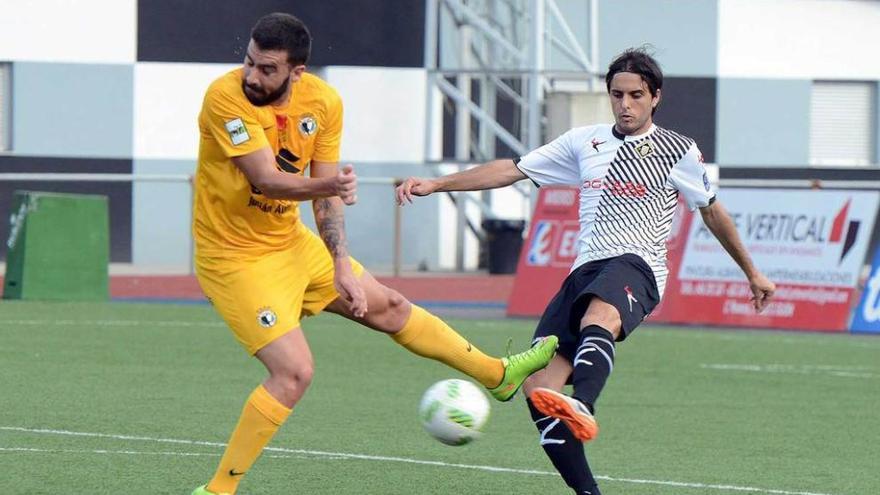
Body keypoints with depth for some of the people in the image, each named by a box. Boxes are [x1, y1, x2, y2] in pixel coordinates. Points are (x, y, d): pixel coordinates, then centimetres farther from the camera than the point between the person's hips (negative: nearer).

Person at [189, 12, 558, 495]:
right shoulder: (225, 97, -26)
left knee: (388, 307, 20)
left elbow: (325, 194, -1)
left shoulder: (323, 102, -8)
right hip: (235, 257, -7)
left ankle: (498, 374, 39)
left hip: (292, 241, 7)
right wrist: (328, 186, -49)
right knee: (293, 372, -18)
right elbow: (267, 181, -32)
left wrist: (341, 265, -10)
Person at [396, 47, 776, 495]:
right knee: (537, 389, -13)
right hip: (585, 270, 5)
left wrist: (752, 273, 28)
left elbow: (712, 211, 21)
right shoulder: (585, 142, 19)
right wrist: (435, 185, 11)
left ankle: (581, 409, -72)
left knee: (597, 316, -43)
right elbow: (511, 170, 18)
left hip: (635, 267, -5)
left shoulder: (679, 152, 9)